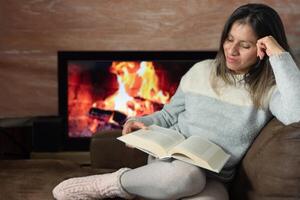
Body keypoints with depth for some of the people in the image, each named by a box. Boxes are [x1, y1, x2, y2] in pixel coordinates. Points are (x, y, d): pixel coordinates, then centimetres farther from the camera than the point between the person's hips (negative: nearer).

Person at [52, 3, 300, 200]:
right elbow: (169, 115, 16)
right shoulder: (201, 71, 5)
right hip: (172, 156, 0)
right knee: (183, 175, -40)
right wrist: (141, 122, -4)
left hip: (212, 179, 0)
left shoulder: (269, 90, -4)